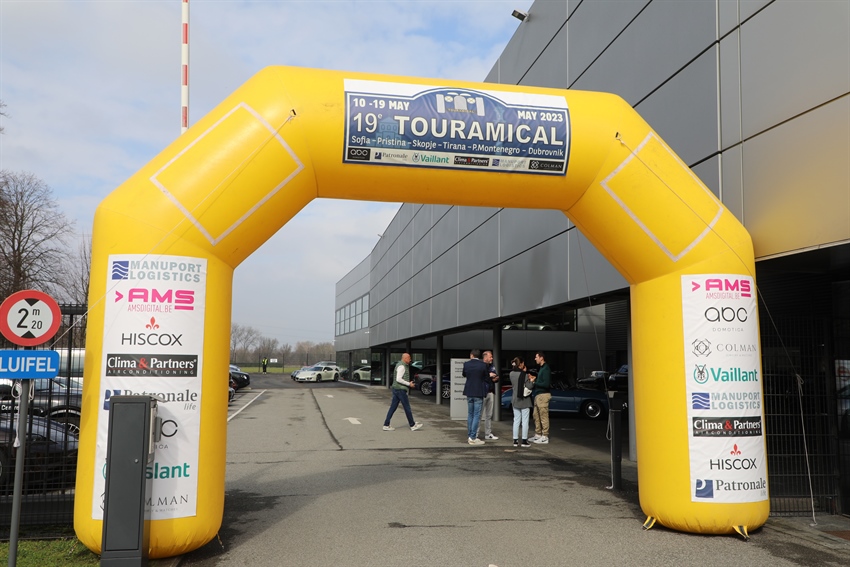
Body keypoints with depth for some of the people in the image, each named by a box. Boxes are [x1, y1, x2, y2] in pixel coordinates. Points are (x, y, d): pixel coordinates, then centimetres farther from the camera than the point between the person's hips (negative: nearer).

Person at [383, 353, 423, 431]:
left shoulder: (399, 365, 16)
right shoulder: (401, 366, -16)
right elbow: (398, 379, -23)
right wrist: (409, 384, -15)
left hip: (396, 389, 10)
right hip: (400, 389, -10)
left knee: (393, 407, 8)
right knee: (407, 407, -1)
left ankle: (386, 425, 7)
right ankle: (412, 425, 8)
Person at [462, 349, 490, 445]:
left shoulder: (466, 364, -3)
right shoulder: (483, 365, -11)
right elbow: (487, 378, -2)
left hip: (469, 392, 4)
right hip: (479, 392, -4)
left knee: (470, 415, 14)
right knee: (477, 415, 0)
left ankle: (470, 436, 18)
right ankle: (473, 438, -3)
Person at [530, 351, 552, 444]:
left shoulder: (546, 369, -14)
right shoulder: (541, 368, 17)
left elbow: (546, 384, -20)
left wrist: (534, 382, -15)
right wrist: (534, 379, 5)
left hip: (543, 395, -10)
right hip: (538, 395, 10)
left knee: (544, 416, -5)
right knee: (536, 416, 13)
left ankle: (545, 437, 0)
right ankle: (538, 434, 21)